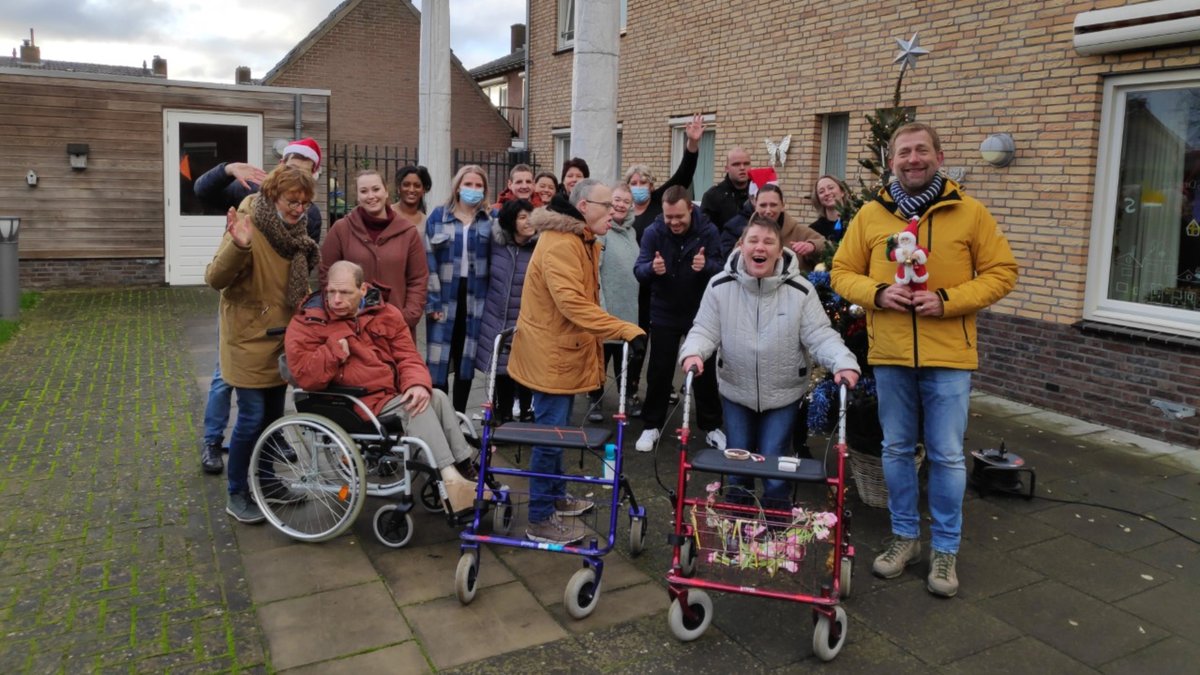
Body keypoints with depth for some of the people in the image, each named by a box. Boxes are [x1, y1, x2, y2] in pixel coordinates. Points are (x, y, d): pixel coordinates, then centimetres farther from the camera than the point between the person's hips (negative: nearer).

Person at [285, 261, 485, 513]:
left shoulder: (385, 313, 7)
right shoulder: (306, 324, -4)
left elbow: (408, 357, 3)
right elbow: (306, 377, -14)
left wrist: (417, 384, -18)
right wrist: (336, 347, -19)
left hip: (395, 394, 5)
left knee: (436, 397, -21)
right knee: (416, 409, -27)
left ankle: (466, 470, -16)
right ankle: (451, 480, -30)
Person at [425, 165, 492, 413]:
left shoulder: (489, 220, 7)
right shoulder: (438, 216, 3)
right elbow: (428, 259, -2)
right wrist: (432, 300, -9)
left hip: (474, 299, 1)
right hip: (445, 298, -1)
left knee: (466, 360, 8)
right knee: (439, 359, -3)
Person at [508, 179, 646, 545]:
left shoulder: (584, 242, 13)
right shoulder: (560, 244, -22)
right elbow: (573, 304, -32)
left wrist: (597, 352, 15)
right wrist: (627, 330, -34)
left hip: (564, 351, 10)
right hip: (550, 353, -10)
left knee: (556, 430, 21)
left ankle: (556, 496, 37)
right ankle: (541, 520, 9)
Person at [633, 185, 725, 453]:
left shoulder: (708, 231, -12)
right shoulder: (653, 231, -11)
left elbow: (721, 269, -14)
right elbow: (639, 269, -15)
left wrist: (706, 266, -36)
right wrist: (652, 268, -38)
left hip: (700, 313, 0)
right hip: (664, 313, 0)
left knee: (704, 370, 10)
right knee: (659, 371, 6)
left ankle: (711, 426, 24)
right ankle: (652, 426, 19)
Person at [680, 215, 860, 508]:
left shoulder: (800, 290, -12)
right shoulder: (720, 286, -10)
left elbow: (820, 335, -14)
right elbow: (705, 330, -8)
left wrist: (844, 362, -32)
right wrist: (693, 352, -30)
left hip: (784, 392, -1)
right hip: (735, 390, 2)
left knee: (774, 461, 2)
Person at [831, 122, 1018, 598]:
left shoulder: (969, 213, -1)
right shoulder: (871, 215, 4)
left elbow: (1001, 273, 0)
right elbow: (843, 273, 7)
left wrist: (947, 300, -15)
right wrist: (878, 294, -13)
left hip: (948, 356, -2)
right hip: (889, 354, 2)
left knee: (947, 455, 5)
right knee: (896, 450, 13)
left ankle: (945, 549, 22)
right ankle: (905, 537, 30)